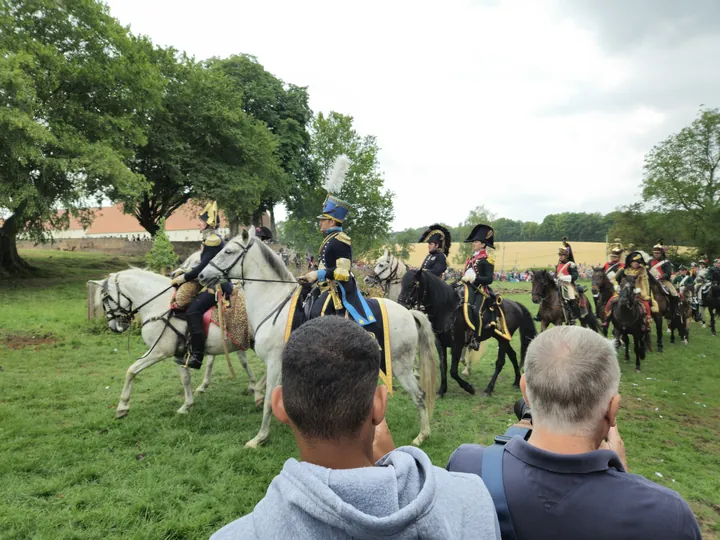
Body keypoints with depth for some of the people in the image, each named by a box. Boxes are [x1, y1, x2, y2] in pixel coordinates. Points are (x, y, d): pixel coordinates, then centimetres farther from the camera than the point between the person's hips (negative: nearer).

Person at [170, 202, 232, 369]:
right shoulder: (210, 240, 17)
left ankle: (196, 357, -24)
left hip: (216, 285, -11)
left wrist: (182, 278, -13)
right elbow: (203, 265, 21)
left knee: (193, 311, -22)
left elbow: (203, 268, -20)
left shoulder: (213, 241, -15)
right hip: (212, 283, 11)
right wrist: (182, 273, 14)